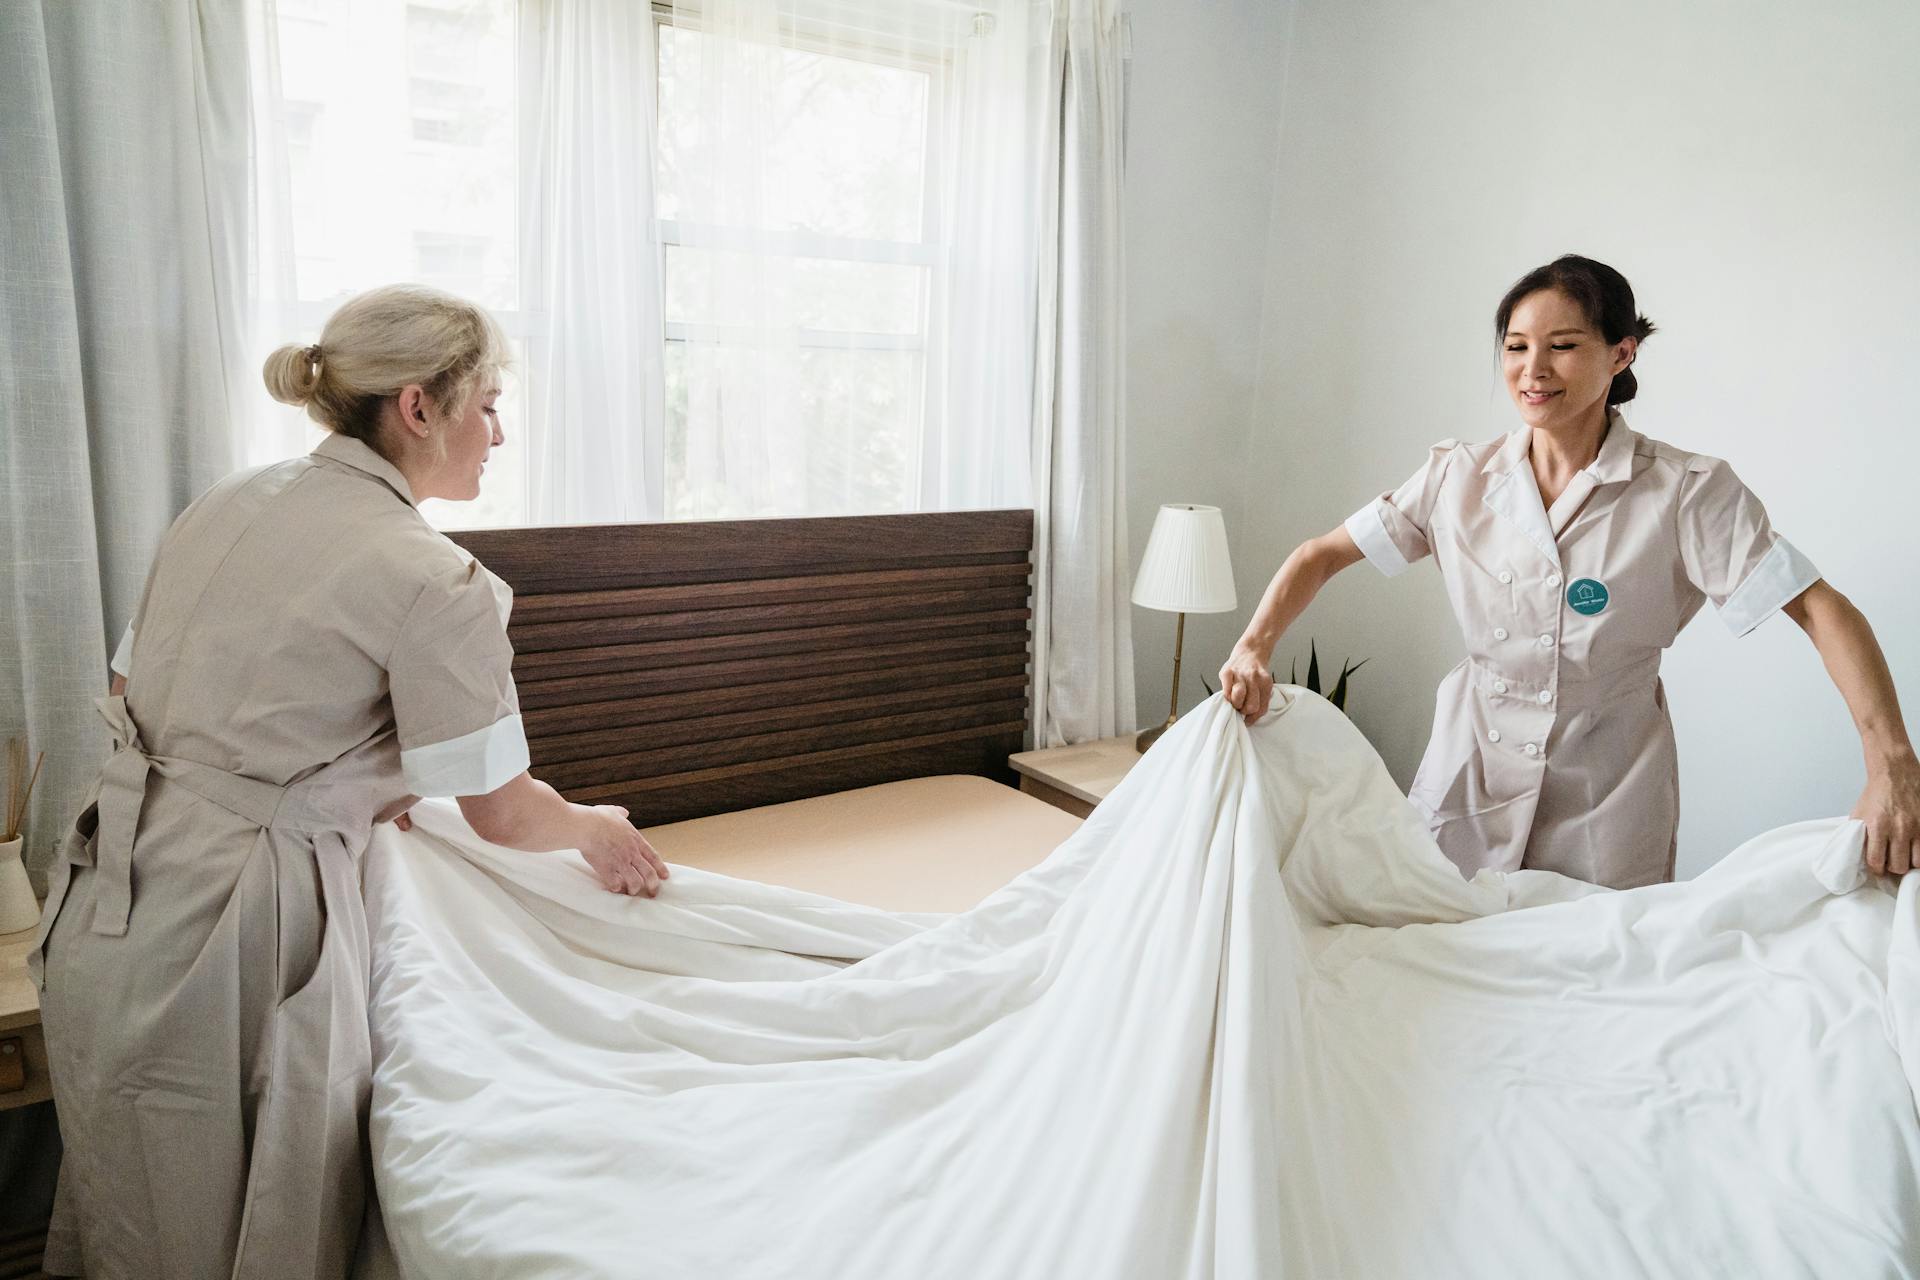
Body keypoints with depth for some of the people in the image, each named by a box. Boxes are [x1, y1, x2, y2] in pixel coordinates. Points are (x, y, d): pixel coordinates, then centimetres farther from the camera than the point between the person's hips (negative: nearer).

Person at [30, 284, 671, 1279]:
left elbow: (132, 694, 16)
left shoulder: (230, 501, 7)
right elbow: (502, 814, -10)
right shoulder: (434, 582, -16)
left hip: (104, 903, 8)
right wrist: (600, 830, 12)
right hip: (227, 936, -8)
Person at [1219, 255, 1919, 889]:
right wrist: (1254, 647, -20)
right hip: (1469, 786, 2)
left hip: (1606, 809, -2)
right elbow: (1323, 554, -2)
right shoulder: (1460, 477, -4)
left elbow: (1822, 609, -16)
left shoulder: (1688, 491, -11)